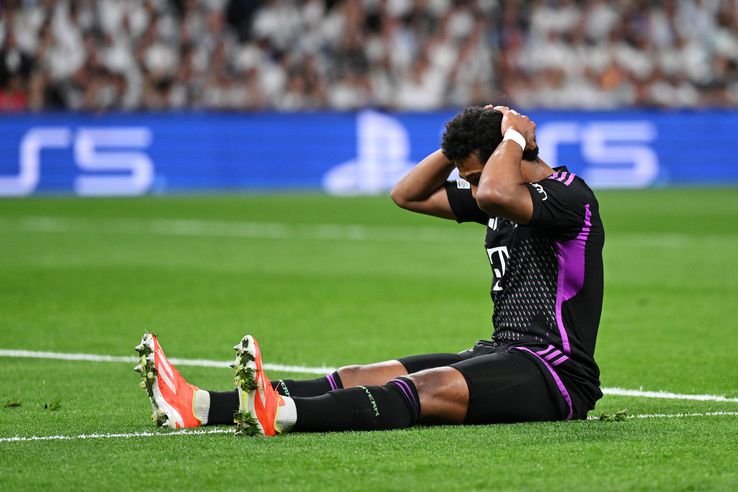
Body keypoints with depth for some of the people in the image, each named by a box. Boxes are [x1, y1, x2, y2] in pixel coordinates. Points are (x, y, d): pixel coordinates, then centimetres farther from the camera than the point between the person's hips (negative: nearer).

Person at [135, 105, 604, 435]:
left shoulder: (570, 197, -12)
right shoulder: (508, 200, 17)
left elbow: (495, 195, -33)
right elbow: (408, 194, 22)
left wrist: (514, 136, -15)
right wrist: (464, 143, 10)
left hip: (554, 373, -9)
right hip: (501, 353, 9)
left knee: (426, 389, -33)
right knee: (358, 377, -8)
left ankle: (281, 414, -57)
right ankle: (199, 406, -22)